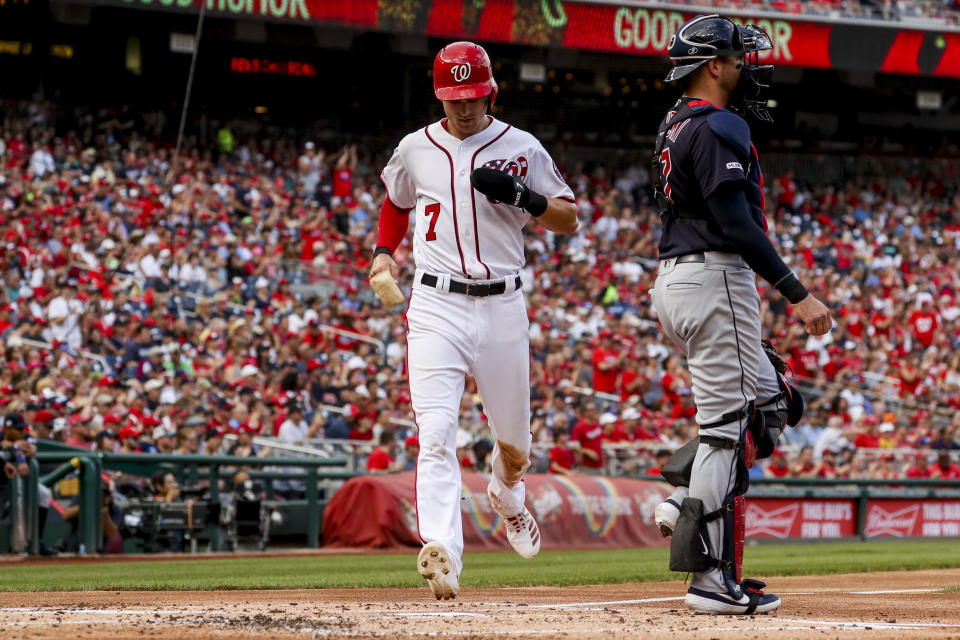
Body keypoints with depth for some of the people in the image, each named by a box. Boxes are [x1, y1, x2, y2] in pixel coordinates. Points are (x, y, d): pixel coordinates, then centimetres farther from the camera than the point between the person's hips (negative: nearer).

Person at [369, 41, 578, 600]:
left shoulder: (522, 149, 3)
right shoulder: (416, 150, 7)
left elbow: (570, 222, 5)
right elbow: (397, 201, 28)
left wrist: (523, 196, -13)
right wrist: (384, 250, 11)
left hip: (503, 307, 1)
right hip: (437, 307, -1)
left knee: (514, 434, 14)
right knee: (436, 434, -18)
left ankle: (508, 497, 50)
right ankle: (442, 555, -30)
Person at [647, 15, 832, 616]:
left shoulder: (676, 127, 17)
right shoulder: (718, 127, -13)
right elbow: (735, 223, -22)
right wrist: (796, 293, -23)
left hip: (675, 282, 10)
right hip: (716, 280, -10)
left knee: (766, 399, 19)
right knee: (728, 425, -7)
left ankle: (687, 500, 6)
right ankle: (714, 578, -7)